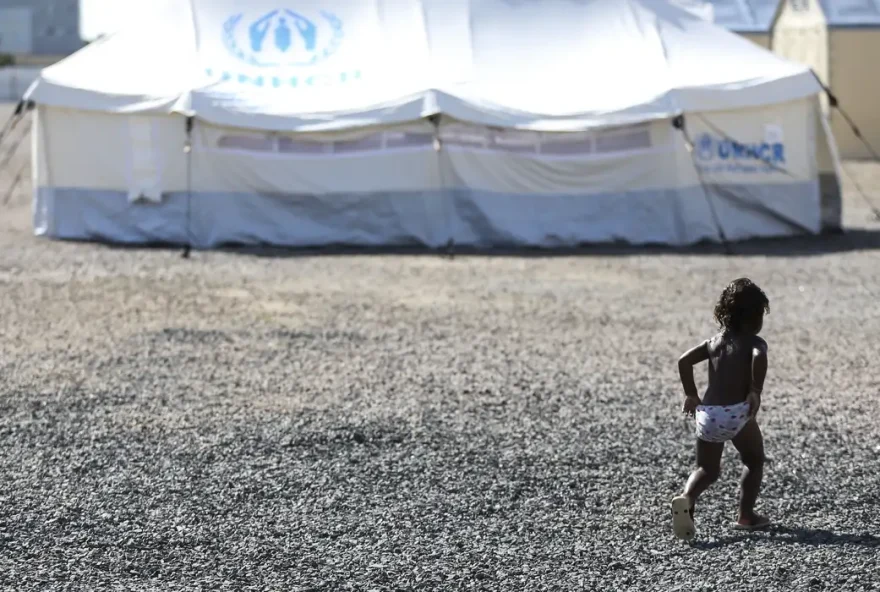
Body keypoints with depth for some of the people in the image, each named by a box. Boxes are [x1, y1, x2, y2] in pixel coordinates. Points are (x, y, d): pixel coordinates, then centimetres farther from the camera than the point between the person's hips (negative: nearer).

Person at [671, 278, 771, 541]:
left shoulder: (715, 342, 17)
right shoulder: (754, 342, 1)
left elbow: (684, 361, 10)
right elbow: (759, 358, -23)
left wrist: (691, 395, 16)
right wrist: (756, 392, -17)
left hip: (707, 413, 5)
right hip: (737, 412, -5)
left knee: (707, 470, 16)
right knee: (754, 462, 21)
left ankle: (686, 499, -13)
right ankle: (745, 516, 17)